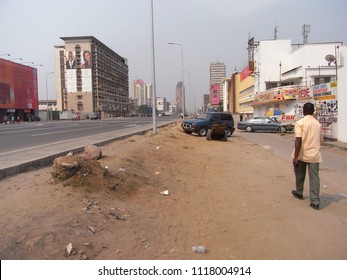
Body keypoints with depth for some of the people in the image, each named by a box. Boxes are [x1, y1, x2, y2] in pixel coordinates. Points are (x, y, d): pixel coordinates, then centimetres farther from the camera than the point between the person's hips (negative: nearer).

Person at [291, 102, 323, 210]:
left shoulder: (300, 123, -10)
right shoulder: (318, 124, 7)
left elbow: (298, 140, -18)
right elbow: (320, 140, 15)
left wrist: (295, 157, -17)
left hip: (302, 155, -3)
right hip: (314, 155, 3)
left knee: (300, 175, 18)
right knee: (314, 177, 2)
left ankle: (299, 193, 37)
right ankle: (315, 202, 0)